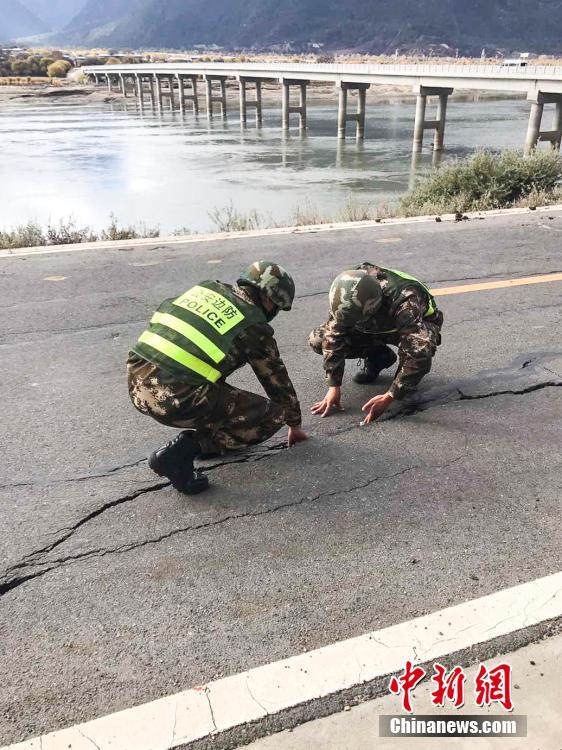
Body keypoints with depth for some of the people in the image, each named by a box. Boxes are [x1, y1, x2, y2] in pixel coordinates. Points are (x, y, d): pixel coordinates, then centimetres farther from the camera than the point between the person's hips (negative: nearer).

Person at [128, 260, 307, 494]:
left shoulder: (206, 287, 19)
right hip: (175, 400, -8)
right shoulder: (254, 326, 3)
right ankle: (182, 450, -4)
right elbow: (277, 378, 14)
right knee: (272, 415, 4)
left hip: (136, 380, 8)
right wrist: (294, 424, 31)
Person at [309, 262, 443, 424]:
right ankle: (378, 357, 6)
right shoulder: (347, 299, -29)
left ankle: (409, 379, -6)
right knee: (318, 339, -13)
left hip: (417, 325, -4)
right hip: (376, 328, 5)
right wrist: (334, 387, -25)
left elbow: (418, 356, -45)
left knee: (421, 351, -43)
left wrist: (388, 398, -43)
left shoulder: (406, 302, -43)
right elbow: (334, 337, -21)